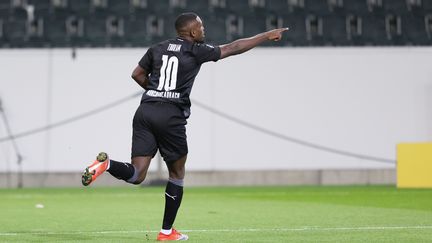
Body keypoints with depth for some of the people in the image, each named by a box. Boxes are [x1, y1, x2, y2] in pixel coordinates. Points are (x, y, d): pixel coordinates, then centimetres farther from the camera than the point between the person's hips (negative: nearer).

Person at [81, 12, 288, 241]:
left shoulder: (158, 48, 15)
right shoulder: (196, 51, 2)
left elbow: (137, 74, 20)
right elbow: (234, 48, 9)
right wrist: (267, 35, 18)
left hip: (145, 110, 4)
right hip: (171, 116, -4)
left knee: (136, 175, 2)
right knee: (177, 173, 13)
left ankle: (106, 163, -29)